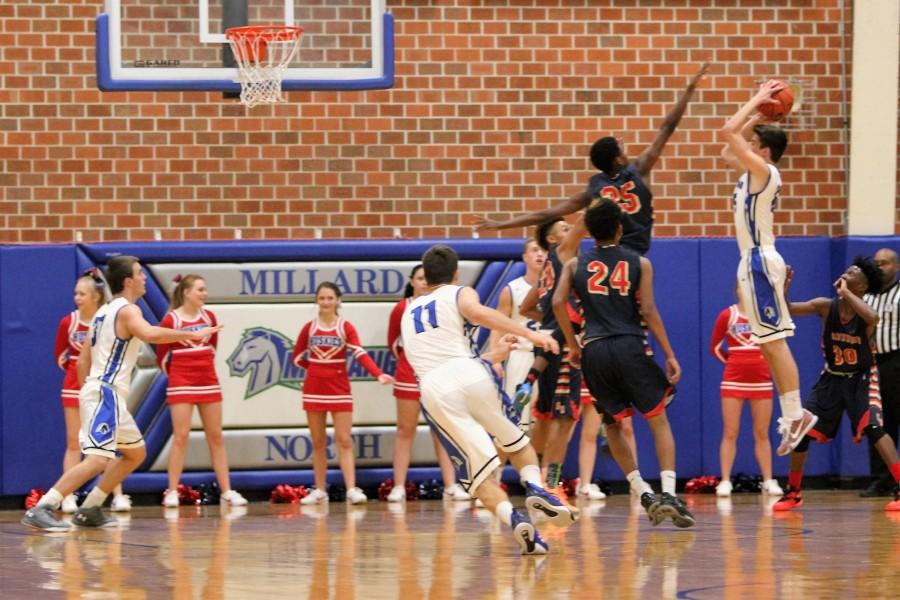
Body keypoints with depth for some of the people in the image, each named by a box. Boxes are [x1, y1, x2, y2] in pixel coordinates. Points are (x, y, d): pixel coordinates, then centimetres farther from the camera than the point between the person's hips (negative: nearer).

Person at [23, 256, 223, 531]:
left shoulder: (104, 312, 18)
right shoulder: (127, 310, -11)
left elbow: (83, 360, 20)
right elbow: (149, 334, -33)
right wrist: (190, 334, -28)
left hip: (97, 391, 10)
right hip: (105, 394, -10)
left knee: (136, 453, 20)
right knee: (97, 459, -21)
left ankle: (89, 510, 17)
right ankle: (41, 510, -28)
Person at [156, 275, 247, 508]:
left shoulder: (209, 317, 6)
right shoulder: (171, 320, -9)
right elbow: (161, 356, -2)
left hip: (208, 382, 5)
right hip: (181, 384, -5)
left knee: (216, 437, 6)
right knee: (181, 436, -8)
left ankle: (226, 491, 8)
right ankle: (172, 491, -3)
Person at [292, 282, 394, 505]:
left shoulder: (346, 328, -3)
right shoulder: (309, 328, 5)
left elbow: (361, 354, -16)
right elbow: (298, 357, 14)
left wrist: (378, 374, -31)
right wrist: (316, 367, 3)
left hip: (340, 390, -2)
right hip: (314, 390, 2)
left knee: (344, 441, -7)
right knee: (318, 443, 6)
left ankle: (351, 489, -13)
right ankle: (320, 491, 11)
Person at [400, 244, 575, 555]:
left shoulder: (409, 313, 32)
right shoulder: (459, 294, 16)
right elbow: (477, 312, -9)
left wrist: (493, 357, 54)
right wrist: (528, 333, -16)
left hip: (433, 390, 2)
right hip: (469, 374, -2)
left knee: (479, 475, 2)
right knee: (517, 443, 21)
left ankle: (513, 518, -23)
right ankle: (535, 488, -6)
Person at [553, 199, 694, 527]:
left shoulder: (575, 265, 12)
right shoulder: (639, 263, 7)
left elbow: (558, 303, -1)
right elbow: (648, 310, -2)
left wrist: (573, 346, 8)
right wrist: (670, 355, 1)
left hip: (594, 350, 2)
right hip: (629, 346, -2)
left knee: (615, 425, 17)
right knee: (659, 421, 5)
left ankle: (643, 494, 9)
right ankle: (669, 493, -11)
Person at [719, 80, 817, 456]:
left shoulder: (763, 170, -12)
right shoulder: (753, 172, 14)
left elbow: (727, 132, -19)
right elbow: (728, 151, 32)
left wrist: (756, 101, -8)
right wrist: (756, 115, 23)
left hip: (761, 261, -10)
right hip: (754, 261, 10)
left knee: (774, 341, -10)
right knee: (768, 343, 10)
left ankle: (795, 415, -11)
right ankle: (792, 414, 11)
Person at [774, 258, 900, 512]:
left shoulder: (865, 315, -20)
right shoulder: (826, 306, -11)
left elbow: (873, 317, -46)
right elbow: (786, 309, -14)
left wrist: (846, 292, -37)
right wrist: (782, 289, -35)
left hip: (861, 378, -4)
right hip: (831, 378, 4)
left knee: (873, 428, -25)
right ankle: (793, 493, 18)